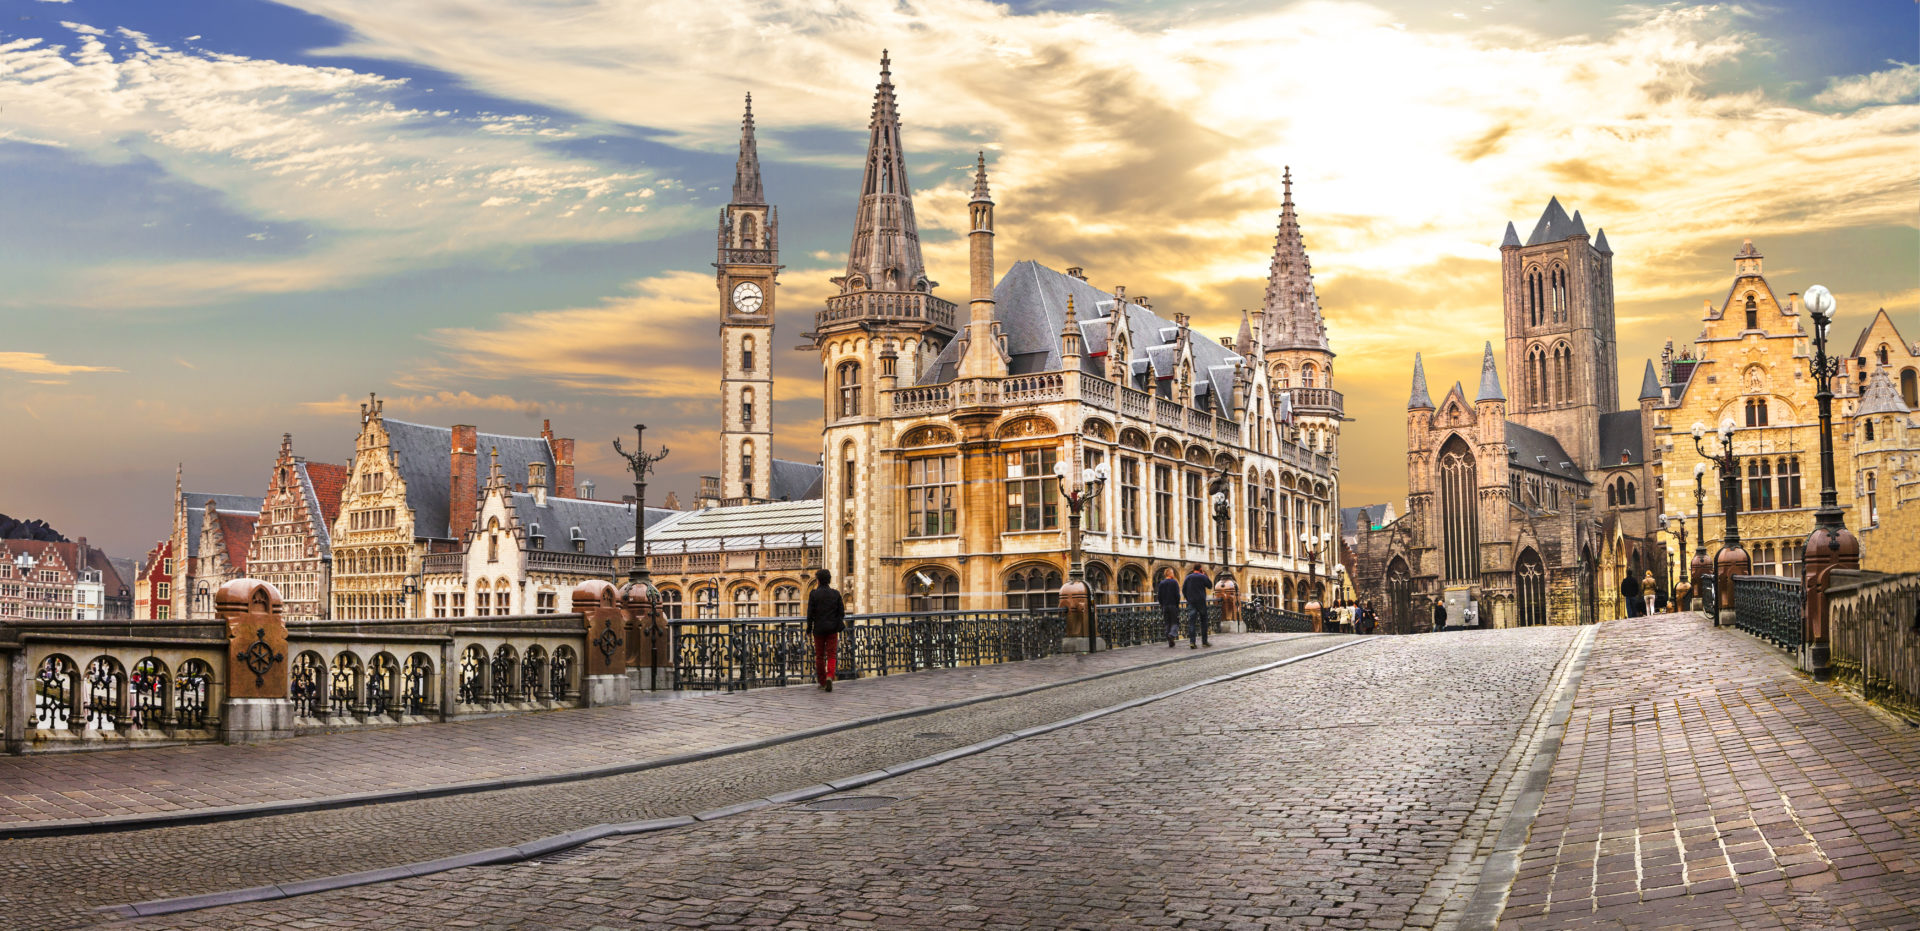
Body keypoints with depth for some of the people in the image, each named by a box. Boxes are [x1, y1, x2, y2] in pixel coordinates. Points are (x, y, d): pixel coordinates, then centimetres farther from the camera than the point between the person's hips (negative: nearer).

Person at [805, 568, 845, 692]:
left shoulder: (814, 594, -6)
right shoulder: (835, 594, 1)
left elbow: (810, 613, -7)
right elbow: (841, 612, 1)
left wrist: (809, 628, 3)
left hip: (819, 629, -1)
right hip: (832, 629, 1)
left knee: (819, 656, 10)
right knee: (832, 655, 3)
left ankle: (822, 683, 15)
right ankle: (830, 676, -21)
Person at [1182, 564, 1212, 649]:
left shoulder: (1188, 577, 5)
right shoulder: (1202, 577, -4)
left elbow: (1183, 589, 7)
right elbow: (1210, 586, 6)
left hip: (1191, 602, 2)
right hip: (1201, 602, -2)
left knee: (1191, 622, -3)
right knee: (1203, 621, 10)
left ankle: (1192, 642, -14)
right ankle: (1204, 641, 11)